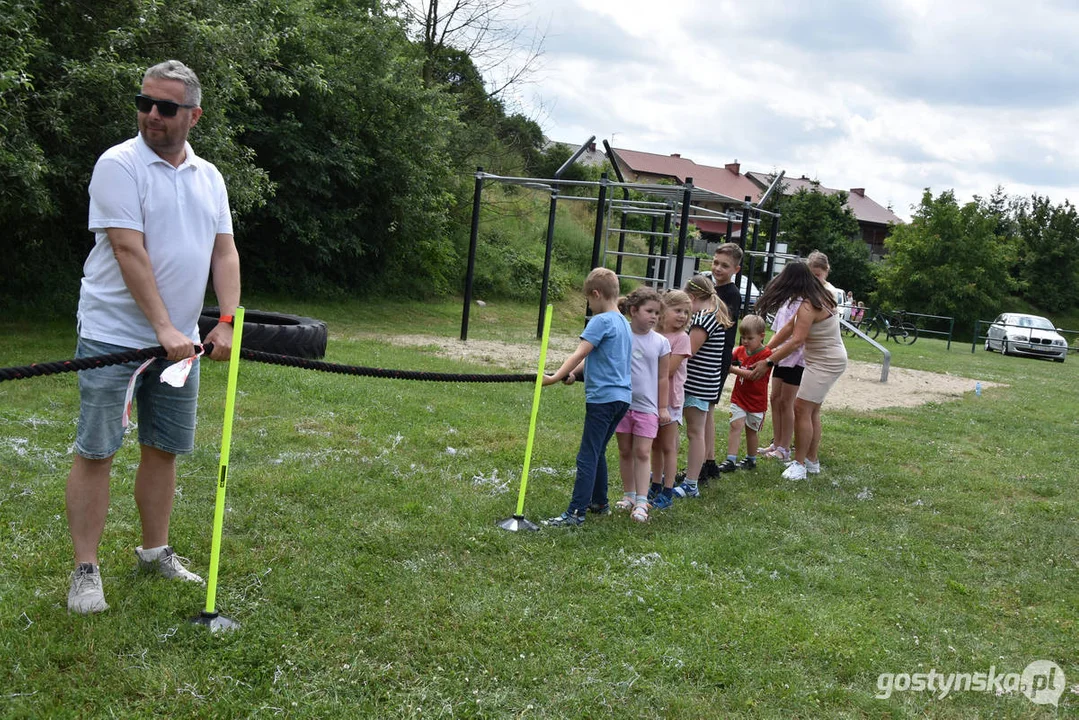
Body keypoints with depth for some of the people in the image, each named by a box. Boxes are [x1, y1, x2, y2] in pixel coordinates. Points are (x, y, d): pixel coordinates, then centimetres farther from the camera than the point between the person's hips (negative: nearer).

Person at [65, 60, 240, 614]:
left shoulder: (209, 178, 10)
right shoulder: (119, 165, -9)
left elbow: (224, 252, 7)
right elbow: (130, 252, -17)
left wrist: (227, 321, -7)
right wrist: (163, 328, -23)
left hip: (180, 340, 6)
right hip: (114, 336, -6)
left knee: (164, 449, 12)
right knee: (96, 452, -3)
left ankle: (155, 550, 26)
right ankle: (85, 570, 5)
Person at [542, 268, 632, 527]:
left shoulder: (601, 321, -11)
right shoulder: (624, 323, 16)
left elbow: (578, 354, -19)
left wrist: (555, 378, -19)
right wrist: (575, 372, 7)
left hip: (603, 397, -9)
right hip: (622, 397, 9)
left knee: (588, 456, -9)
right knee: (597, 452, 20)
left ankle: (576, 513, -10)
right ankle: (599, 502, 30)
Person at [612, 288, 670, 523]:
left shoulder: (660, 342, -1)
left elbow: (663, 378, 4)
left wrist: (663, 407, 4)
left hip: (647, 406, -1)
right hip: (621, 403, 1)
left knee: (642, 453, -4)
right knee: (625, 451, 11)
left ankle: (641, 502, -4)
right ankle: (629, 494, 25)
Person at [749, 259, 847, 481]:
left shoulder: (809, 306, -23)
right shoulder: (819, 299, 8)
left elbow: (796, 341, -29)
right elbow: (790, 327, 10)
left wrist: (767, 362, -26)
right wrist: (766, 348, 4)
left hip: (826, 363, -10)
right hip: (826, 360, 10)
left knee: (802, 408, -9)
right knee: (812, 411, 14)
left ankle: (800, 463, -5)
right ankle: (812, 461, 22)